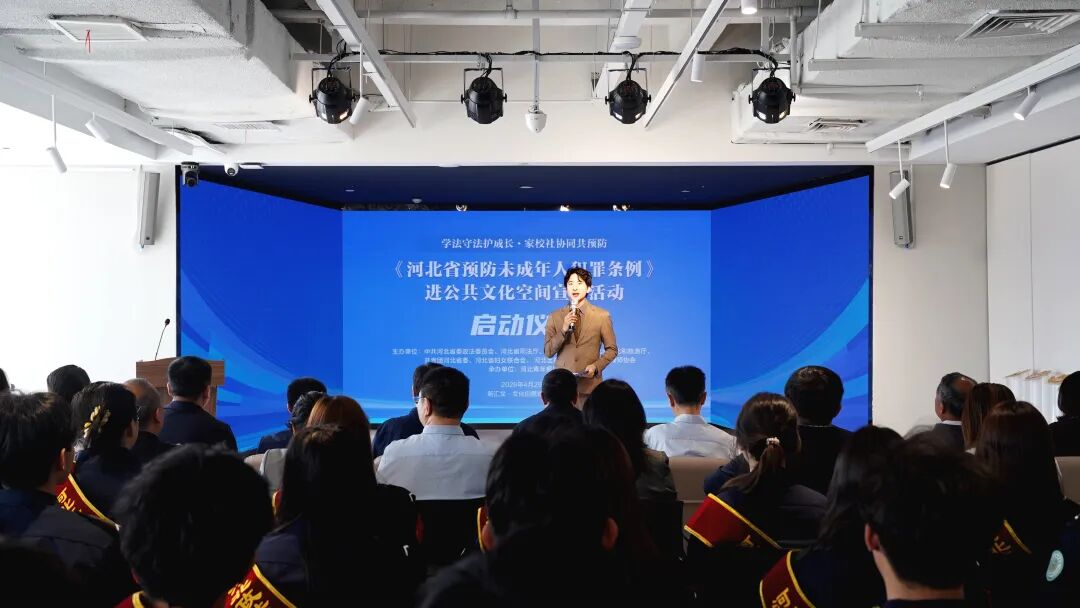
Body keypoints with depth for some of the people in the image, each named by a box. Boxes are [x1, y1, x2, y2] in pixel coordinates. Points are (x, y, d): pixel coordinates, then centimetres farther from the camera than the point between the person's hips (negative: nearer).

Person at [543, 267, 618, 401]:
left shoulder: (602, 316, 4)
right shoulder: (555, 316, 7)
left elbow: (612, 349, 8)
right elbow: (548, 352, 3)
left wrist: (596, 366, -9)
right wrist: (563, 330, -11)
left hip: (590, 385, -1)